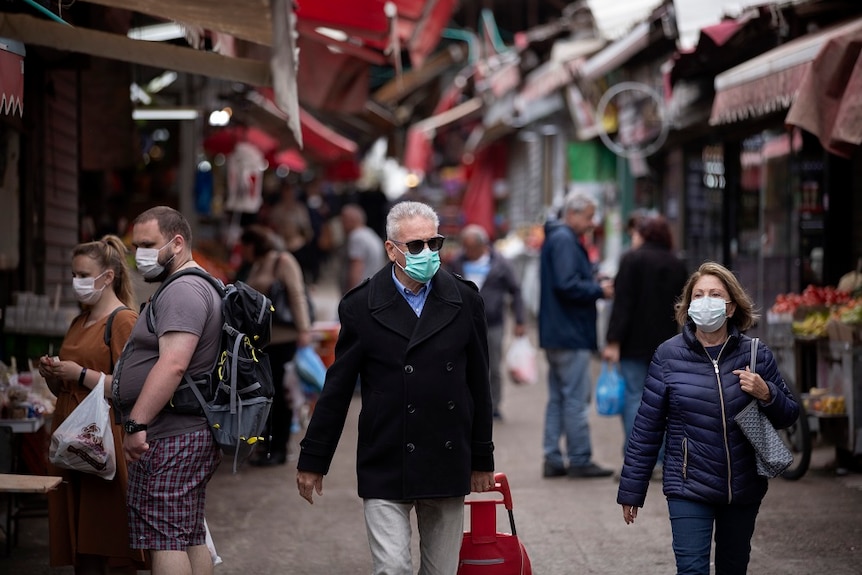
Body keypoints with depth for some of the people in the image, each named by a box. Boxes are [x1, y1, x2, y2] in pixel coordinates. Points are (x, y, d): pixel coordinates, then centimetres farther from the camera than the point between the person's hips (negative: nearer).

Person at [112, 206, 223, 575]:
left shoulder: (183, 291, -13)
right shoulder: (201, 287, 22)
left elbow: (172, 364, -25)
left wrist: (137, 424, -26)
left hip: (171, 440, -11)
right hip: (190, 435, 11)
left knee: (164, 541, -11)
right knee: (191, 540, 11)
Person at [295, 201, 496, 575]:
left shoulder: (464, 301, 4)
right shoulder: (362, 307, -3)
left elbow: (478, 385, 10)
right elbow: (337, 389, 2)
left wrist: (482, 459, 12)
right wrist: (313, 460, 4)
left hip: (448, 468, 3)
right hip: (386, 469, -3)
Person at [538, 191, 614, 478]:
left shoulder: (556, 239, 19)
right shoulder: (564, 241, -14)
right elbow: (567, 285, -23)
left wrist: (596, 286, 10)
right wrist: (599, 290, -12)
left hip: (555, 334, 11)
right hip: (570, 334, -11)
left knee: (558, 398, 12)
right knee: (576, 397, -6)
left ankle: (553, 459, 14)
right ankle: (580, 460, -2)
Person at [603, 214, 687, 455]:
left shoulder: (632, 259, -8)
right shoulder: (677, 264, 13)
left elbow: (623, 304, -14)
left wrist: (613, 341, -15)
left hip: (635, 343, -6)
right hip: (665, 343, 6)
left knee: (634, 397, -4)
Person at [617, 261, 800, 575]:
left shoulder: (756, 355, -1)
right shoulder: (669, 355, -5)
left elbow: (788, 416, 8)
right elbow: (647, 427, -2)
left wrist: (766, 394, -14)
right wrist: (631, 489, -1)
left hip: (744, 489, 3)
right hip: (689, 489, -2)